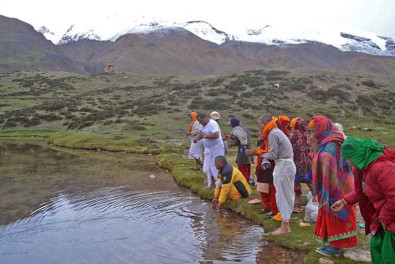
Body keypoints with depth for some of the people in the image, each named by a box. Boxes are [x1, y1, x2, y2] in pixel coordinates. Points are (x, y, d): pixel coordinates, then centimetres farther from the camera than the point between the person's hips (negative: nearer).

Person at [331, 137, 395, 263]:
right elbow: (362, 191, 17)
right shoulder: (366, 166, 4)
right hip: (384, 216, 10)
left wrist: (384, 218, -18)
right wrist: (345, 201, 13)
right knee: (376, 246, 18)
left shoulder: (382, 167, -30)